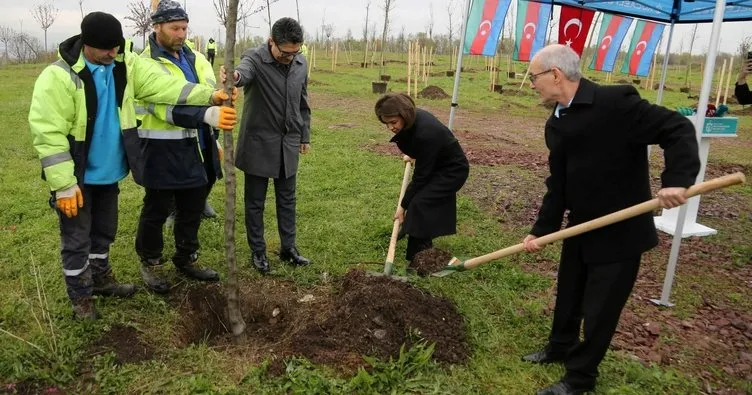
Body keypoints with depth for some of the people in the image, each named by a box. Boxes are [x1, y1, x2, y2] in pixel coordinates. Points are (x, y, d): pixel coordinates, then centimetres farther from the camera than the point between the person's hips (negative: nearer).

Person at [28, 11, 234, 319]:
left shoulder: (125, 64, -4)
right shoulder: (58, 77, -22)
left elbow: (163, 85, -13)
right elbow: (48, 134, -22)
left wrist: (208, 96, -27)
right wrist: (64, 185, -23)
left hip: (108, 171, 6)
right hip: (77, 176, -6)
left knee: (104, 231, 22)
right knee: (77, 239, 8)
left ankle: (101, 279, 42)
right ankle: (81, 297, 25)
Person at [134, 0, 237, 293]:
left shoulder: (195, 58, 10)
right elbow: (168, 108, -26)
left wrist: (214, 140, 4)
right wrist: (209, 115, -39)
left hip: (197, 148, 7)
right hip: (163, 151, -7)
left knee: (192, 210, 16)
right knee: (156, 211, 8)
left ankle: (186, 259, 33)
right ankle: (150, 263, 26)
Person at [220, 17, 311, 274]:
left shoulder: (301, 64, 2)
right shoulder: (254, 58, -14)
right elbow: (244, 71, -39)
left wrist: (305, 136, 15)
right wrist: (234, 75, -62)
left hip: (288, 144, 5)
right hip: (259, 143, -4)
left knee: (287, 199, 13)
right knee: (255, 201, 7)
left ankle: (288, 247, 27)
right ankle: (257, 251, 22)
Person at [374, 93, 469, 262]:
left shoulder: (425, 134, -36)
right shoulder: (414, 117, -12)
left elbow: (421, 176, -27)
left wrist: (403, 206, -20)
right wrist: (413, 155, 22)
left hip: (453, 170, -9)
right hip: (437, 164, 9)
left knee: (419, 203, -18)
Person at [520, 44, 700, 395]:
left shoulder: (616, 101, -20)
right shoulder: (555, 124, 4)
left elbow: (677, 129, -20)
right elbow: (557, 184, 7)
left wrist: (677, 179, -35)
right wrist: (541, 230, 2)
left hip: (620, 232, -7)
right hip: (580, 228, 7)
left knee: (598, 310, 6)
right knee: (567, 296, 22)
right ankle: (560, 348, 46)